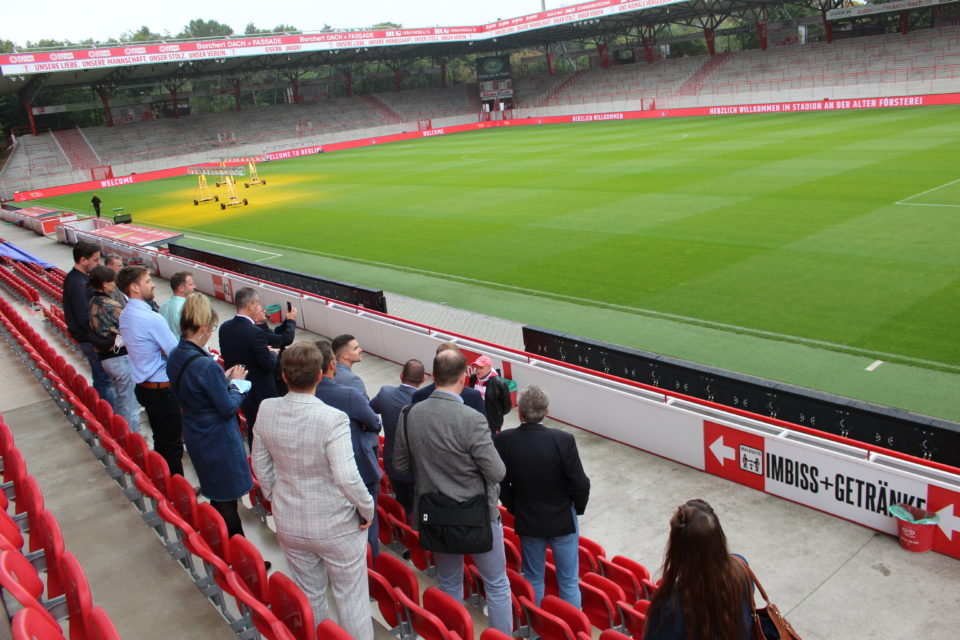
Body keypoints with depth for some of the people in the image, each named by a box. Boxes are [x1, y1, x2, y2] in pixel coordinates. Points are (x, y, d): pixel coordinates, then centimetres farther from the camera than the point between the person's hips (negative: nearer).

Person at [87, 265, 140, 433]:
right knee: (131, 403, 3)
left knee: (121, 400, 23)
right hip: (122, 358, -9)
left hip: (104, 356, 9)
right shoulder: (111, 305, -21)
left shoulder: (93, 302, 5)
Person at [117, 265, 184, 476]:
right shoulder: (151, 318, -23)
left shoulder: (125, 315, 6)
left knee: (161, 441, 21)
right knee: (172, 444, 2)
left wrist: (163, 350, -1)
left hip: (144, 386, 9)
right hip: (162, 390, -9)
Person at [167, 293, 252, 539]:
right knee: (227, 501, 6)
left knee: (217, 497, 22)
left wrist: (223, 379, 5)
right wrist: (235, 383, -4)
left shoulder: (174, 357, -2)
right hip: (218, 440, -8)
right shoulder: (206, 365, -28)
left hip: (194, 435, 8)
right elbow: (228, 408, -20)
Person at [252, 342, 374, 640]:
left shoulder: (266, 409, -10)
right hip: (335, 526, -5)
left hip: (288, 523, 5)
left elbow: (261, 465, 2)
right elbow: (346, 478, -28)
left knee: (308, 595, 24)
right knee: (351, 597, 14)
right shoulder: (333, 419, -27)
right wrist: (368, 509, -11)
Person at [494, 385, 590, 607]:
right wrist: (578, 508, 4)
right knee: (569, 581, 14)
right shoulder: (563, 440, -23)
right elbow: (580, 484, -16)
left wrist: (514, 509, 10)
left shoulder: (503, 441, -17)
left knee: (533, 579, 20)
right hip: (563, 520, -2)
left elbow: (500, 483, -7)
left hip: (527, 521, 2)